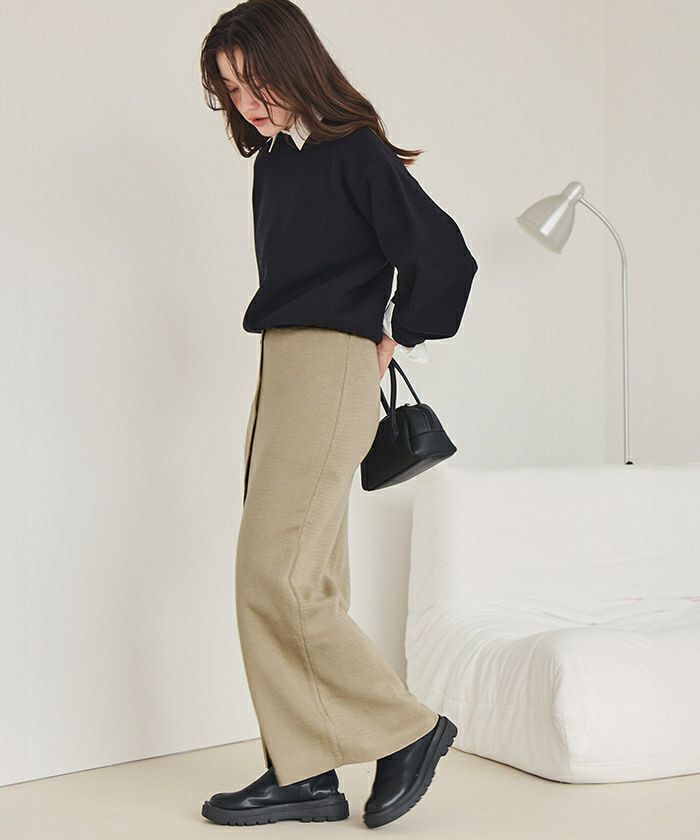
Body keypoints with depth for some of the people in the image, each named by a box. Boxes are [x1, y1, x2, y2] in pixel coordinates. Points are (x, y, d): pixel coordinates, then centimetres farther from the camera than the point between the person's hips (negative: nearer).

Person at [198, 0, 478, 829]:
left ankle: (407, 729, 2)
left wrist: (394, 339, -3)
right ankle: (305, 773, 14)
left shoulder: (355, 152, -10)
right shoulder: (272, 160, 14)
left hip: (329, 371, -9)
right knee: (304, 583, 8)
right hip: (280, 369, 9)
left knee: (276, 576, -11)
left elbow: (444, 256, -15)